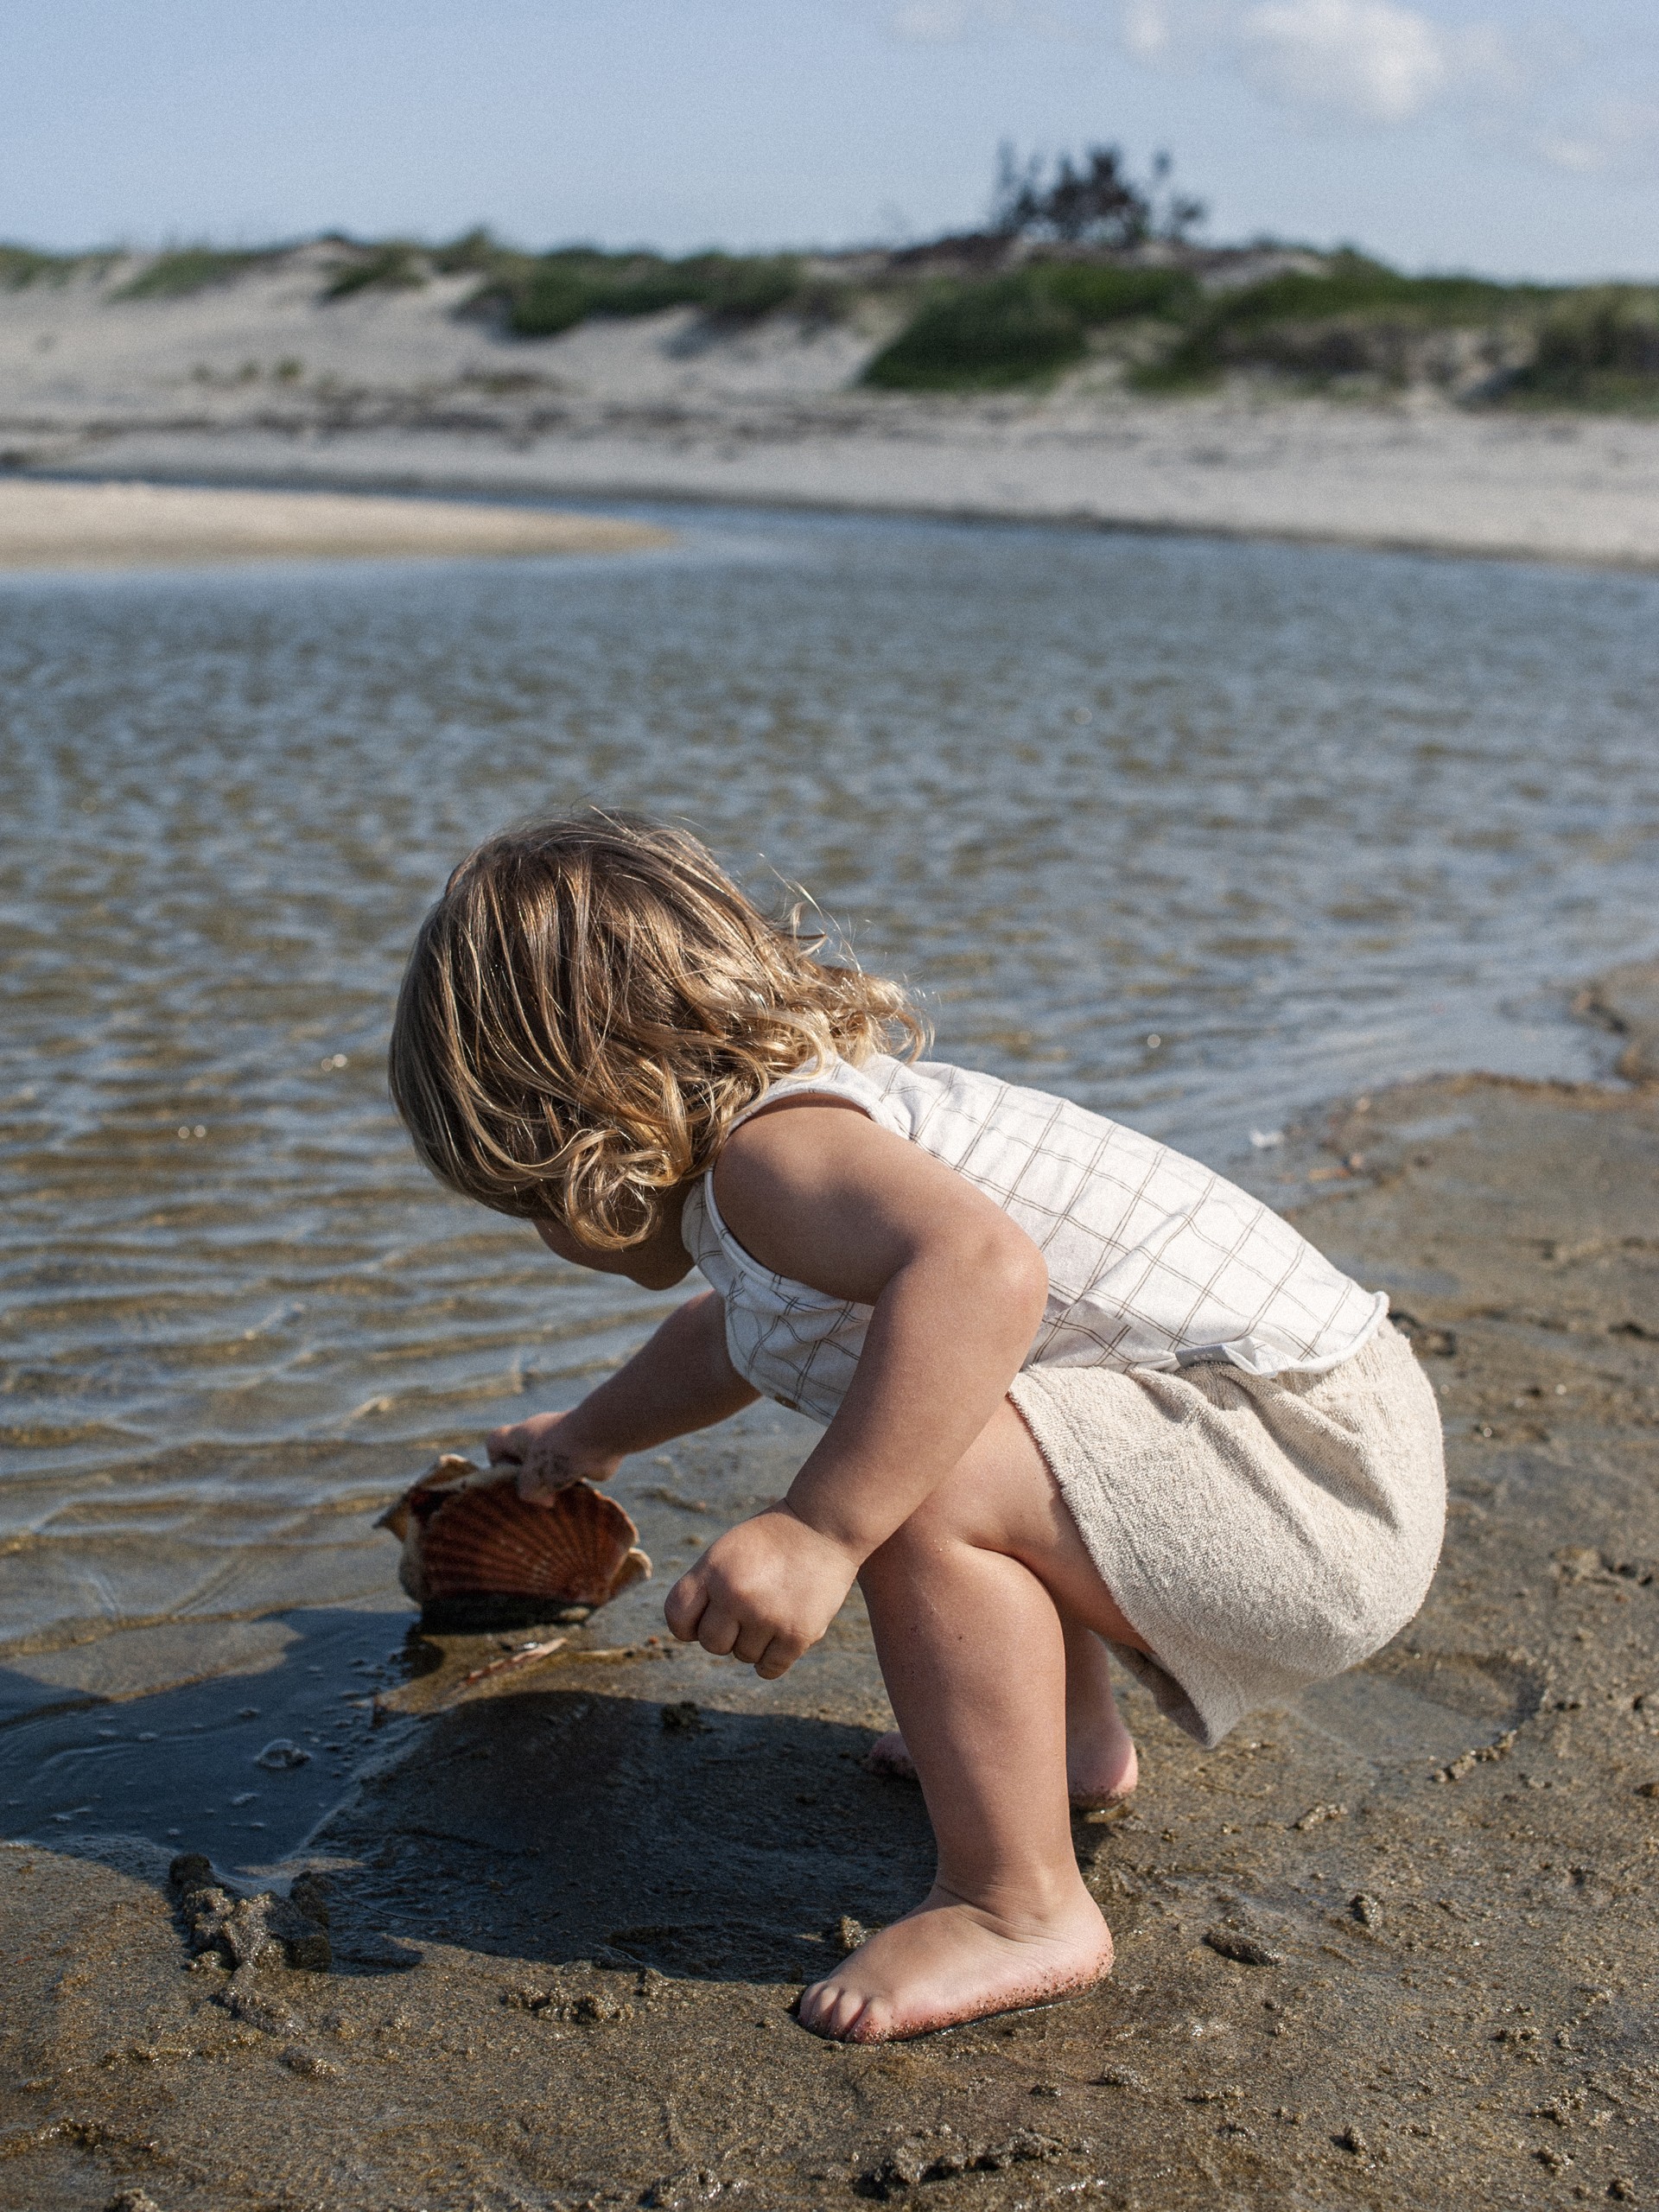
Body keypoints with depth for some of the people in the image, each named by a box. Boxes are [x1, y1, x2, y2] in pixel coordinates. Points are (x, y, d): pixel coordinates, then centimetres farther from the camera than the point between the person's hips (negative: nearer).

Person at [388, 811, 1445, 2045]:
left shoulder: (770, 1147, -18)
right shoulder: (821, 1101, 16)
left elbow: (982, 1265, -40)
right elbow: (733, 1337, 37)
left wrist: (820, 1534, -40)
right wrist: (589, 1439, 53)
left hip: (1324, 1489, -11)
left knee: (928, 1490, -29)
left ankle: (1019, 1909, -13)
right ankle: (1071, 1736, 40)